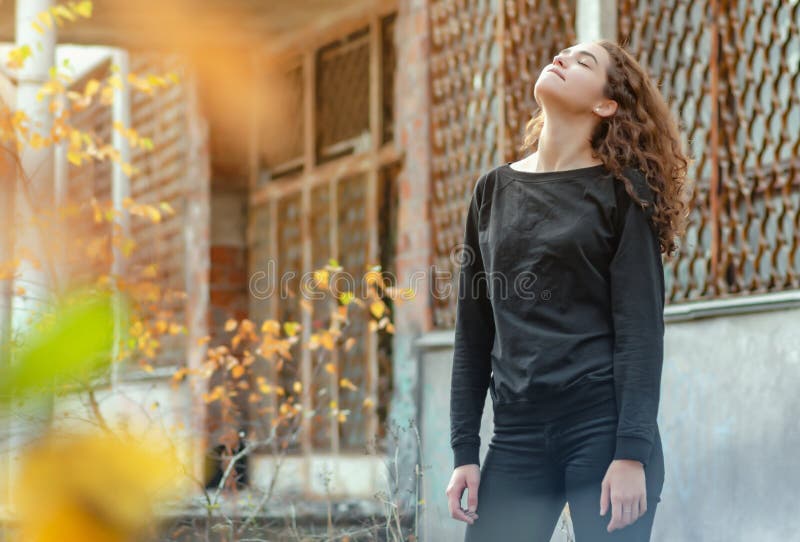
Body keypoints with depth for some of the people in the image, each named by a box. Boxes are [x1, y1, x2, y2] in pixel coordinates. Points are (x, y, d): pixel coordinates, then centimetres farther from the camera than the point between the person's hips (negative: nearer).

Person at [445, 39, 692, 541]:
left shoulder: (621, 188, 0)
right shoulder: (495, 189, 13)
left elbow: (640, 330, -7)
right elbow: (474, 332, 13)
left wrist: (633, 452, -15)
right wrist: (464, 450, 7)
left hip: (604, 425, -4)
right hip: (518, 435, 4)